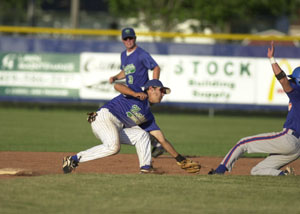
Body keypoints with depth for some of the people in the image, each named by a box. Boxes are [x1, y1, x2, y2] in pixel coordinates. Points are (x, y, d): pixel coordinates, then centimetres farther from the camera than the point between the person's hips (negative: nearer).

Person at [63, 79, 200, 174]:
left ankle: (145, 168, -4)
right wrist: (136, 94, -27)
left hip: (118, 130, 9)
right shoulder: (137, 92, 3)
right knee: (113, 146, -31)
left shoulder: (148, 116, 21)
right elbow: (117, 86, -15)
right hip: (104, 117, -9)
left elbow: (162, 140, 21)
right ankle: (74, 159, -26)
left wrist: (180, 159, 18)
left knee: (142, 135, 6)